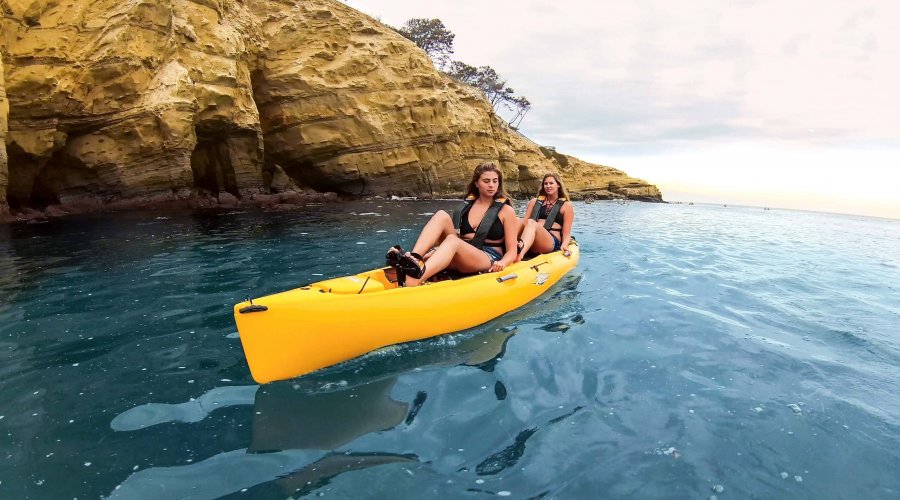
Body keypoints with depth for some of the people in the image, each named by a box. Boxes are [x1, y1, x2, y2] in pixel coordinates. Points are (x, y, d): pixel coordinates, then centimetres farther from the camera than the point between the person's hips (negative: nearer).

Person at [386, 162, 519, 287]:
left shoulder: (506, 210, 6)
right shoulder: (467, 205, 17)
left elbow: (511, 251, 1)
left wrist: (502, 263, -21)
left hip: (489, 260, -4)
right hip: (460, 258, 4)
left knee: (453, 241, -36)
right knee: (442, 215, -18)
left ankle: (413, 280, -64)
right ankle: (412, 259, -42)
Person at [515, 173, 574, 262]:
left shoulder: (566, 206, 13)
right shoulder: (534, 201, 23)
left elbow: (566, 233, 5)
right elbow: (524, 222, 14)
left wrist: (564, 245, -16)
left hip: (552, 243, -4)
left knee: (531, 223, -34)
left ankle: (520, 253, -65)